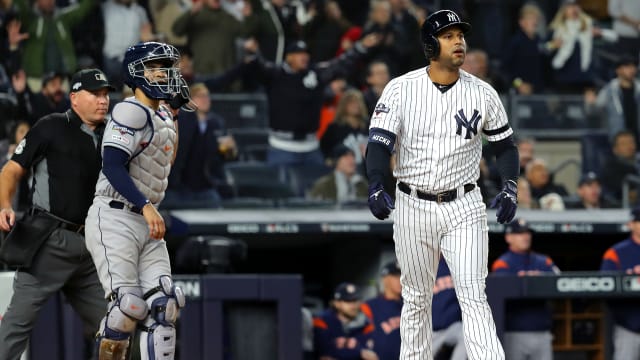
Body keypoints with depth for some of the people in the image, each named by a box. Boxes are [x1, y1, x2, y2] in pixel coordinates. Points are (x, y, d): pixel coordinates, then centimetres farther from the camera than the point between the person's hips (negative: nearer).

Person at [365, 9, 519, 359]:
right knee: (416, 299, 10)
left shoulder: (482, 93, 0)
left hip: (464, 208, 0)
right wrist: (376, 187, -30)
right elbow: (379, 142, -12)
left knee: (474, 297, -10)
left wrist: (509, 188, -6)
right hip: (413, 208, 0)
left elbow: (504, 144, 11)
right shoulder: (401, 89, -5)